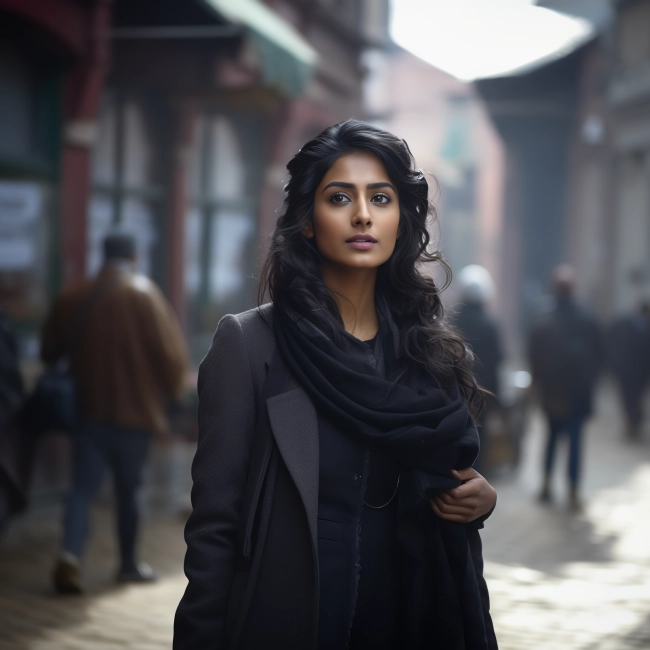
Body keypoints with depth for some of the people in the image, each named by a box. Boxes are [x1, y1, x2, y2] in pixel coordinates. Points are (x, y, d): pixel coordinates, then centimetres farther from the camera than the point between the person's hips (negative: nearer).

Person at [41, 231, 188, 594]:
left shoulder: (74, 298, 5)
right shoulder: (143, 293, -7)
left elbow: (50, 351, 12)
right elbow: (170, 350, -9)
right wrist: (172, 391, 8)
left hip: (88, 410, 3)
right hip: (135, 410, -2)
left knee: (83, 488, 1)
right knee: (129, 490, 9)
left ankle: (71, 555, -20)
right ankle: (129, 565, 19)